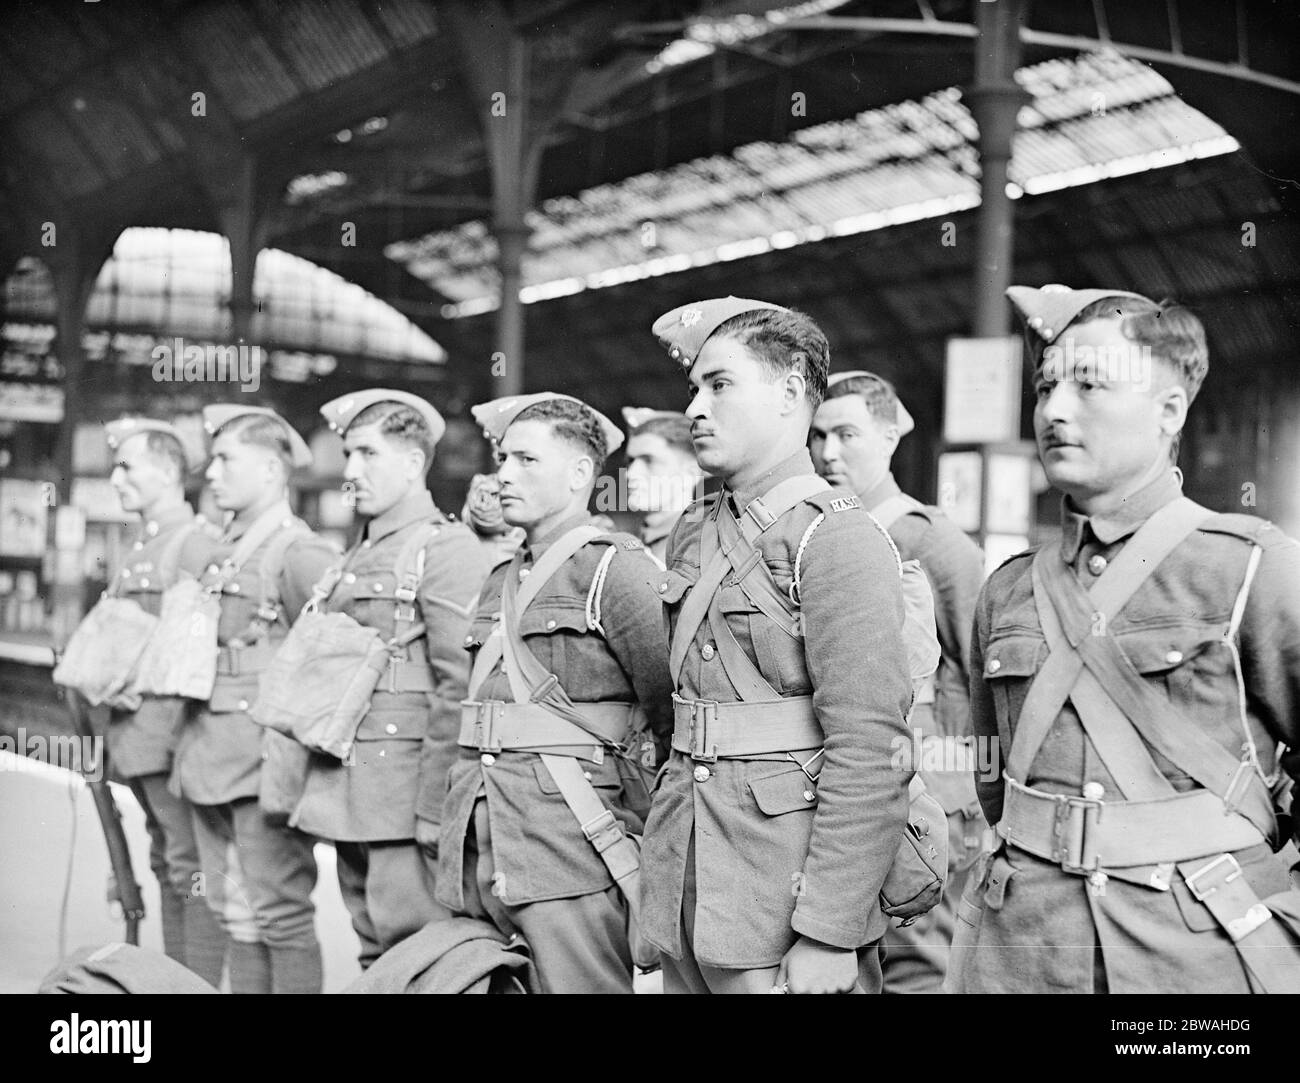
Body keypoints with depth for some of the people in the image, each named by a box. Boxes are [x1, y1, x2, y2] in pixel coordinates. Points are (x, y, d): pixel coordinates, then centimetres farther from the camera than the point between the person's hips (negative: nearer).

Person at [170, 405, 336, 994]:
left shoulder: (301, 553, -11)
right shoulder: (222, 553, 15)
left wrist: (288, 757, -18)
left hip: (264, 761, -8)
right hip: (211, 761, 8)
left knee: (282, 915, -2)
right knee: (234, 915, 14)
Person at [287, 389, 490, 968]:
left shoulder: (446, 547, -9)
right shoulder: (358, 555, 18)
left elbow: (460, 687, -16)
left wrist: (434, 808, -19)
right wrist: (316, 788, 18)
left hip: (405, 783, -8)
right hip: (349, 792, 9)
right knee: (375, 951, 13)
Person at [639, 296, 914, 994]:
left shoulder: (838, 539, -12)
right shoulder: (691, 536, 11)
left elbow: (869, 753, -18)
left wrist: (828, 936, -21)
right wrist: (659, 901, 14)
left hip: (787, 904, -7)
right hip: (684, 896, 7)